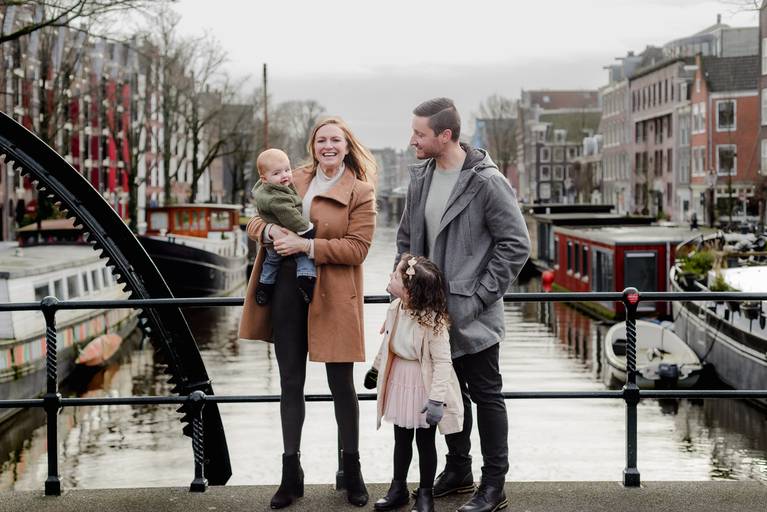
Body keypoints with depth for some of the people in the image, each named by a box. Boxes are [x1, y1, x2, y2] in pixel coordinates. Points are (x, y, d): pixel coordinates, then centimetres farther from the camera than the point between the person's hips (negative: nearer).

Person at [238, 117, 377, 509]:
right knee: (291, 383, 10)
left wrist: (306, 245, -19)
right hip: (287, 291, 5)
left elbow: (357, 248, -12)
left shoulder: (360, 192, -3)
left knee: (341, 384, 5)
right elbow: (255, 221, 13)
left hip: (333, 296, -4)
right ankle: (291, 473, 19)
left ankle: (352, 471, 20)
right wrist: (271, 230, -10)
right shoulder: (294, 181, 11)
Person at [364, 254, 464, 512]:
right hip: (399, 381, 6)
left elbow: (442, 362, -24)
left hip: (423, 385, -6)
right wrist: (376, 369, 25)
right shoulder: (395, 309, -5)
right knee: (401, 437, 17)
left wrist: (437, 399, -27)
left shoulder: (432, 320, -26)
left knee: (425, 440, 8)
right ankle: (398, 488, 31)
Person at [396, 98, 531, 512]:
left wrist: (480, 298, -15)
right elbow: (407, 239, 17)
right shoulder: (420, 177, 6)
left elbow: (515, 245, -14)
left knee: (485, 395, 2)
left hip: (470, 314, -7)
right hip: (431, 310, 7)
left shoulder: (486, 182, -16)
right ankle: (458, 472, 32)